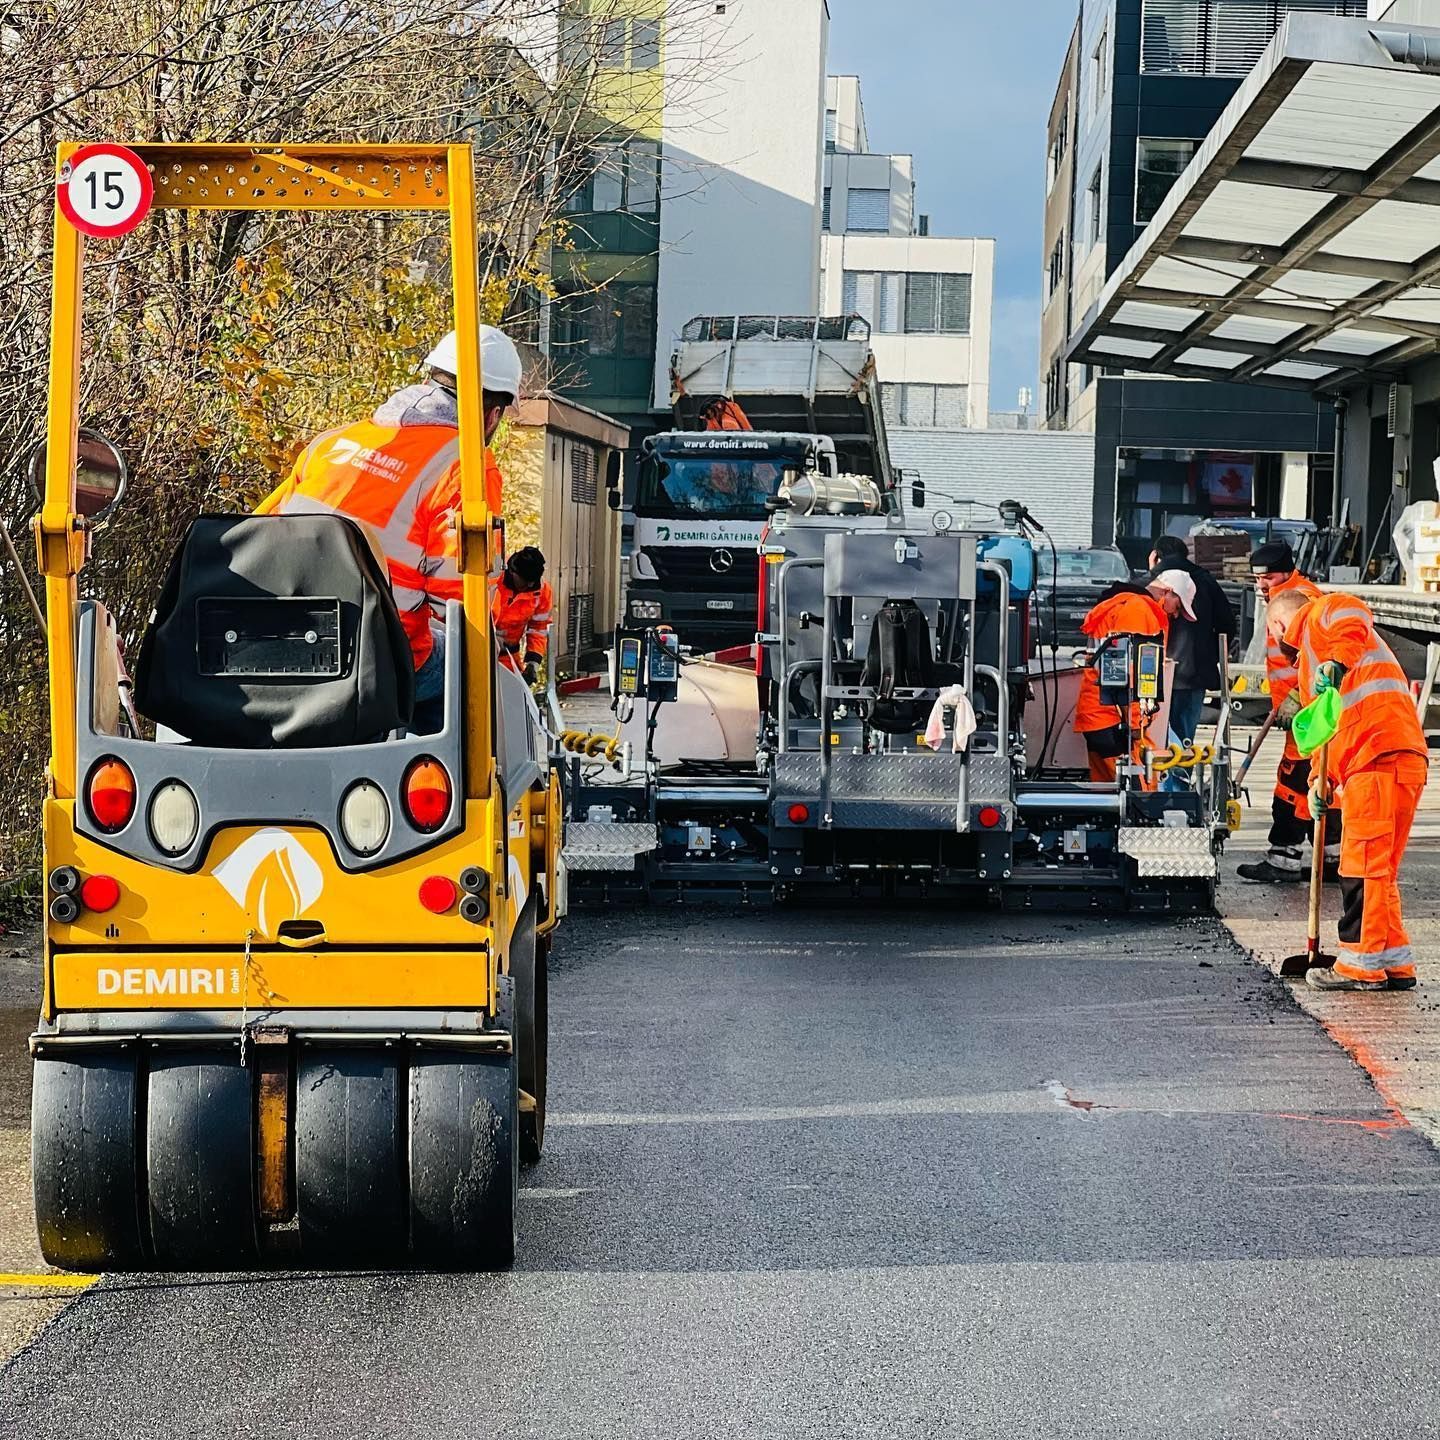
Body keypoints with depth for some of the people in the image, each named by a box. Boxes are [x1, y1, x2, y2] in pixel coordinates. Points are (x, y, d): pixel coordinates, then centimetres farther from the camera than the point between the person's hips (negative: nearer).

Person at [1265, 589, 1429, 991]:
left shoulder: (1322, 613, 6)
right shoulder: (1308, 659, 34)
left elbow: (1354, 618, -18)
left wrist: (1338, 661, -33)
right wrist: (1321, 779, 20)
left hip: (1382, 757, -10)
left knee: (1362, 865, -7)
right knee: (1378, 869, 13)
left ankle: (1362, 965, -5)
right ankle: (1394, 965, 17)